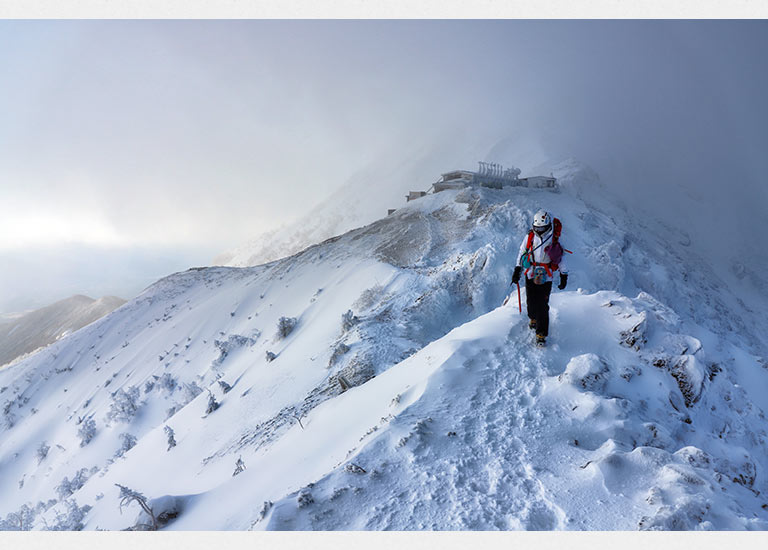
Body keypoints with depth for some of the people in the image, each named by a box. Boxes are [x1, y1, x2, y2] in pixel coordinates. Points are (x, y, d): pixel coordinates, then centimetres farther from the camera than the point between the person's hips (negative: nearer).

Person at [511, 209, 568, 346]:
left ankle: (541, 335, 2)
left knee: (542, 306, -7)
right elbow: (522, 252, 10)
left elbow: (561, 257, 4)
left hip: (546, 277, -2)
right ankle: (533, 318, 43)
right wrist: (517, 270, 7)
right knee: (531, 301, 10)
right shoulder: (529, 236, -2)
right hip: (530, 274, 2)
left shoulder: (554, 239, -6)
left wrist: (564, 276, 6)